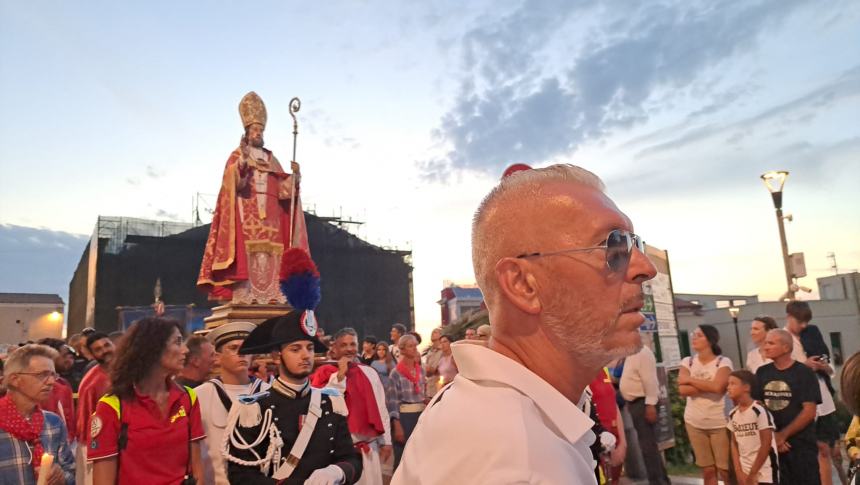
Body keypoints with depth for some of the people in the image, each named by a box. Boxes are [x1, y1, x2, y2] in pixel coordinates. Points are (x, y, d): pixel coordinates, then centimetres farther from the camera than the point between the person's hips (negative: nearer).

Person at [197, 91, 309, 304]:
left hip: (269, 213, 4)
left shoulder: (270, 158, 20)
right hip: (246, 212, -4)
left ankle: (270, 294, -2)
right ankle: (243, 295, -12)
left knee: (269, 252, -3)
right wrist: (243, 159, -23)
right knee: (246, 251, -12)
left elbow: (284, 187, 10)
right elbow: (234, 181, -10)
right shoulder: (237, 155, 9)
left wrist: (294, 175, -8)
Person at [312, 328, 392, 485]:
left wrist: (385, 441, 10)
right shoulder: (324, 373, -5)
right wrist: (340, 375, -19)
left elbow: (380, 408, 10)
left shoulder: (369, 372, 7)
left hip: (369, 446, 4)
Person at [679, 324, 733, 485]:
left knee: (726, 470, 2)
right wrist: (708, 386, -17)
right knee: (708, 471, 13)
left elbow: (717, 387, -24)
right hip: (694, 423, 3)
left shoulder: (723, 362, -8)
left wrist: (690, 379, -14)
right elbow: (682, 389, -11)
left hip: (719, 423, -3)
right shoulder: (687, 362, 1)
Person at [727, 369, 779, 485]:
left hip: (764, 473, -6)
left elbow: (766, 444, -16)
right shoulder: (733, 414, 3)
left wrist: (752, 474, -12)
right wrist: (739, 471, 0)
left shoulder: (760, 411, -17)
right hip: (744, 471, 6)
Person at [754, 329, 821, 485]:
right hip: (771, 443, 4)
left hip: (801, 444, -3)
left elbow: (809, 411, -10)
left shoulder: (804, 372, -5)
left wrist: (782, 435, -12)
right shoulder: (762, 372, 6)